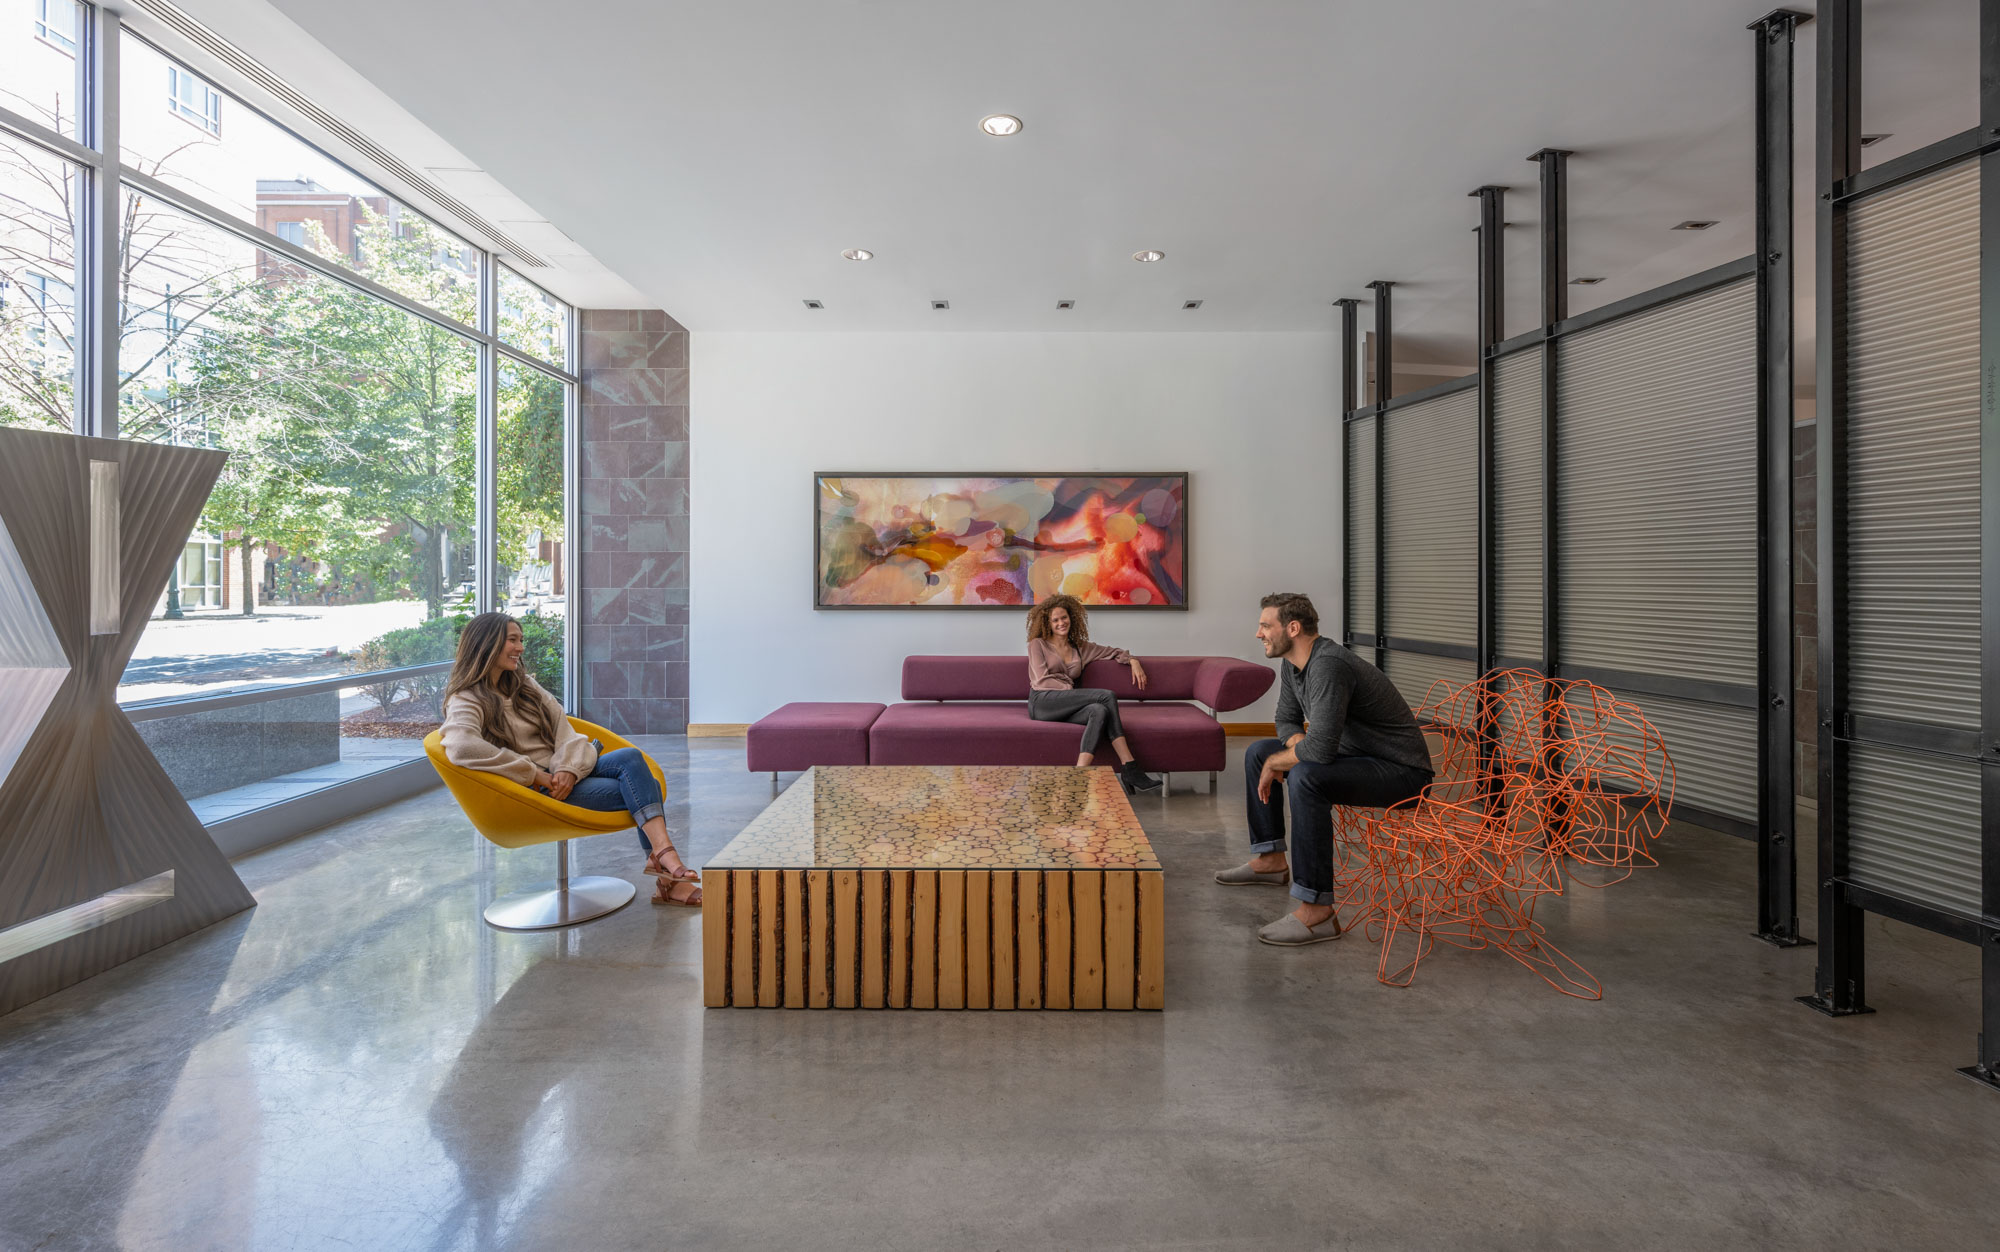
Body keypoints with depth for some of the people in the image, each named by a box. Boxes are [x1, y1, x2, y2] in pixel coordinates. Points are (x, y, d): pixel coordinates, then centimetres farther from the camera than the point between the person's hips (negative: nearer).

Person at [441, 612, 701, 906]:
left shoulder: (524, 683, 17)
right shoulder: (466, 701, -6)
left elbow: (562, 727, 9)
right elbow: (462, 748, -28)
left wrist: (569, 769, -12)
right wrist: (536, 775, -26)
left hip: (567, 772, 6)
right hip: (535, 792, -6)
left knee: (631, 757, -23)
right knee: (636, 791, -24)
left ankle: (662, 854, -32)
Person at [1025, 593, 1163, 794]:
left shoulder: (1080, 648, 24)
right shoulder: (1038, 645, 12)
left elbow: (1113, 652, 32)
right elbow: (1043, 680, -1)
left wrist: (1133, 661, 12)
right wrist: (1073, 691, -11)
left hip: (1066, 709, 5)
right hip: (1043, 703, -5)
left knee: (1100, 711, -32)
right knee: (1108, 696, -25)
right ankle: (1130, 768, -32)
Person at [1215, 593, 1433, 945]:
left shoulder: (1328, 666, -28)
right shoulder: (1292, 665, 3)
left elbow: (1320, 748, -35)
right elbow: (1287, 720, 17)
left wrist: (1276, 763, -17)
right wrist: (1297, 741, -6)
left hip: (1401, 771, -10)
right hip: (1353, 754, 10)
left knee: (1306, 778, -36)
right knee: (1258, 752, 13)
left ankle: (1316, 912, -29)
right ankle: (1270, 859, 23)